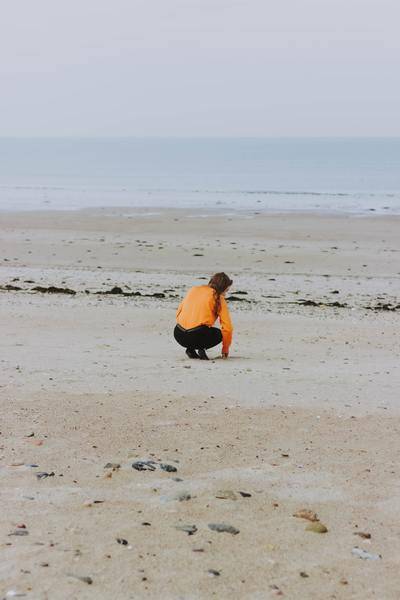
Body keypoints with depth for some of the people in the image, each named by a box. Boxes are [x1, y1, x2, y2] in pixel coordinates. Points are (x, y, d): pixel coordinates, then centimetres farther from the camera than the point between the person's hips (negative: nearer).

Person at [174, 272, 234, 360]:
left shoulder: (193, 290, 19)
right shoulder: (218, 298, 6)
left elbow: (178, 313, 22)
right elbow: (227, 327, 4)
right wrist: (225, 349, 19)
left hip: (178, 335, 5)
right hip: (196, 335, -5)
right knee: (218, 334, 26)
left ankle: (190, 349, 10)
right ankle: (202, 348, -2)